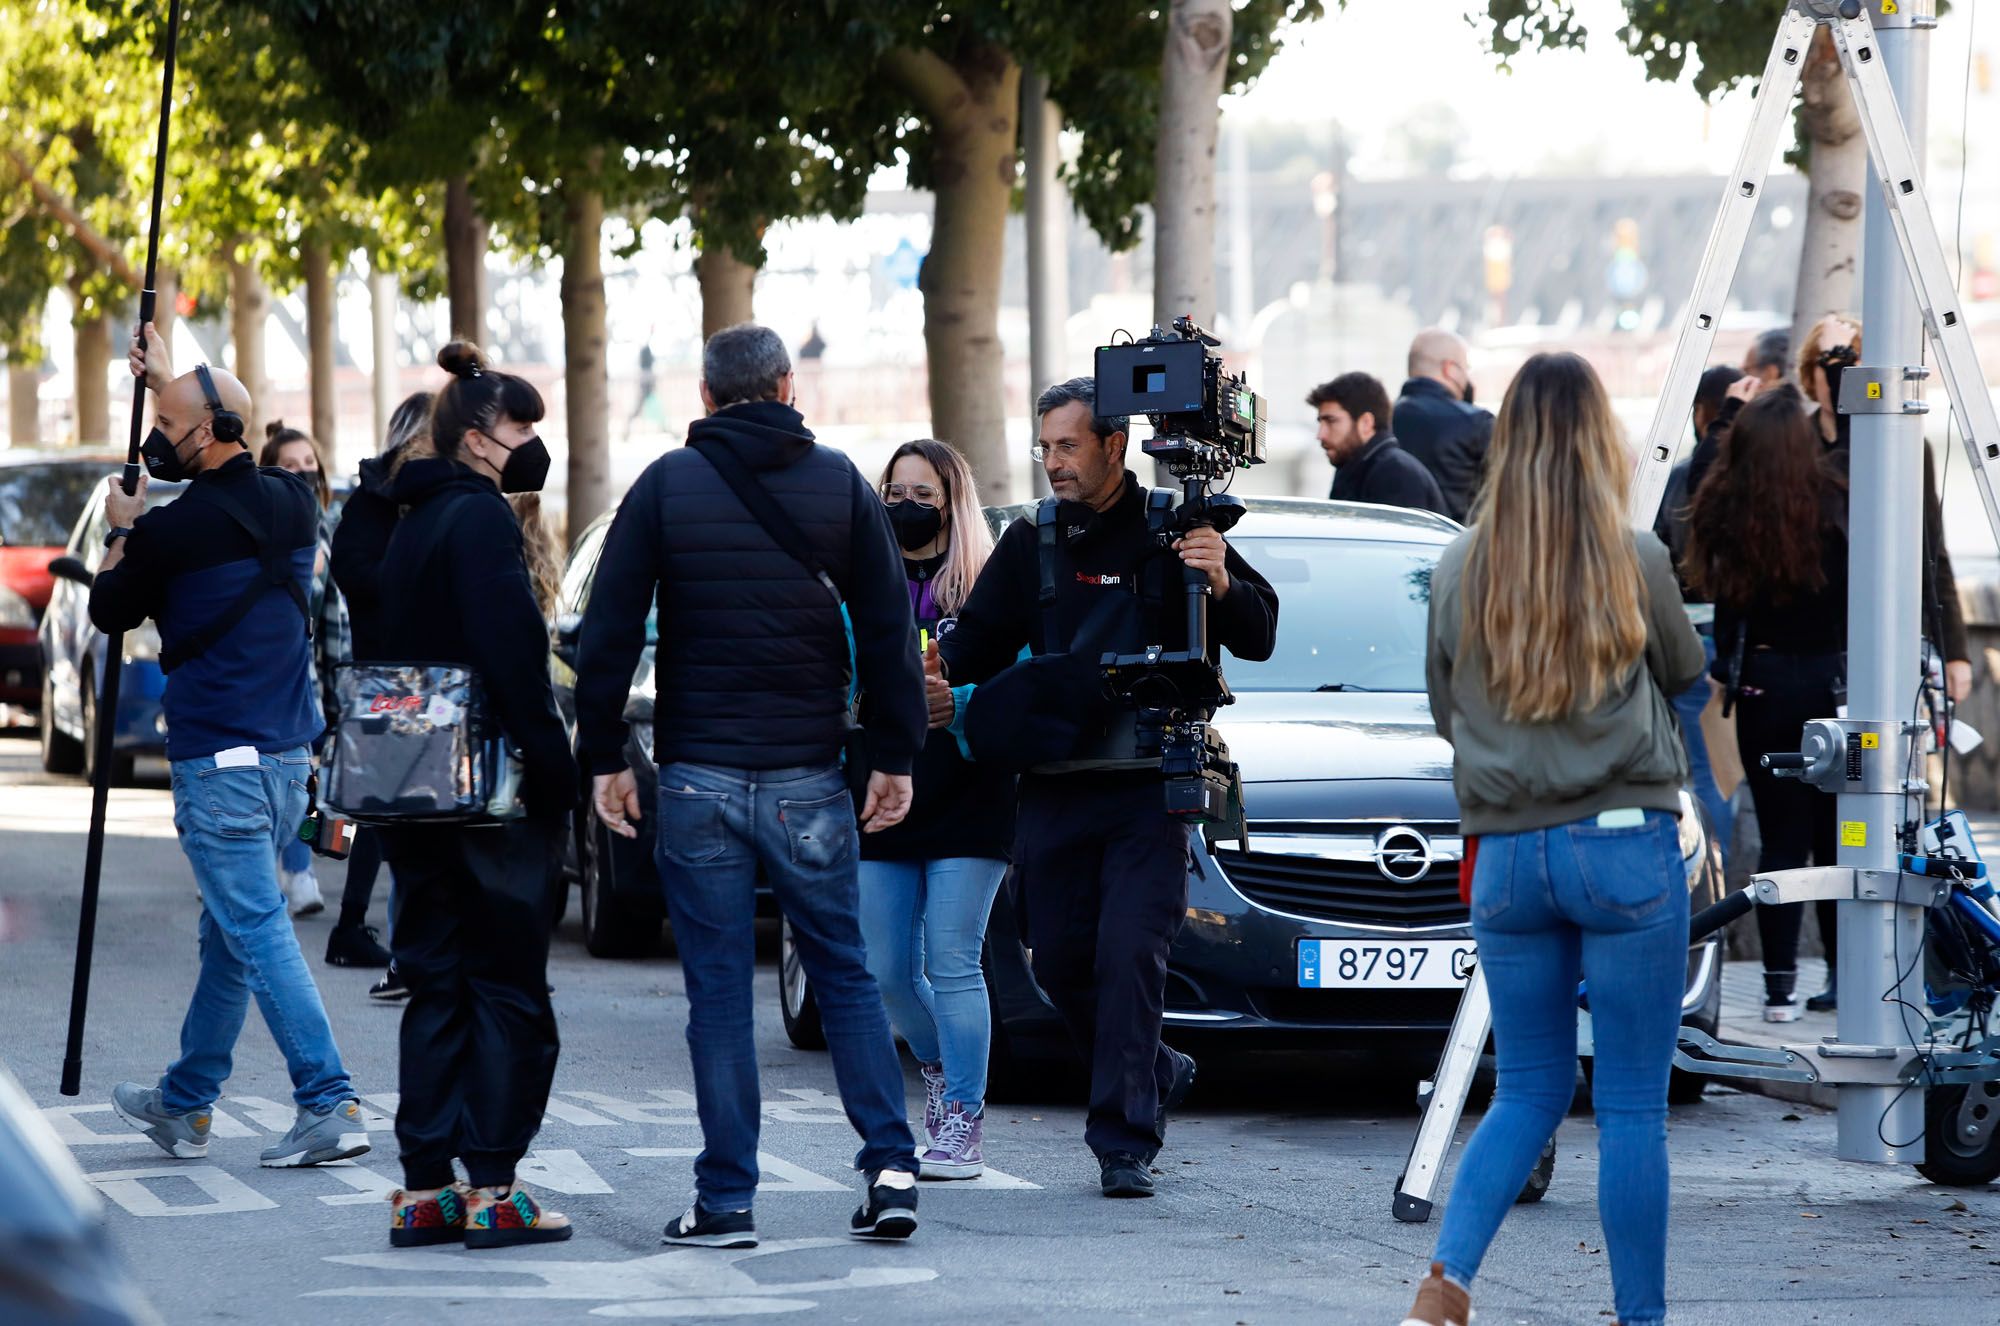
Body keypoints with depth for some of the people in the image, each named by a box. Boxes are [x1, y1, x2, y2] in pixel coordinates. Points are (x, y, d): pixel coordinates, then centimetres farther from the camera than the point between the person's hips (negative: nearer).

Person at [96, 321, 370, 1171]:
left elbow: (110, 611, 4)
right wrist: (169, 382, 37)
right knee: (228, 933, 17)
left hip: (219, 764, -8)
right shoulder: (290, 505, 5)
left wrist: (122, 532, 21)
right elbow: (231, 467, 29)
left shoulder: (175, 530, -14)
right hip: (288, 754, 8)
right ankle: (184, 1106, 28)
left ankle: (330, 1108, -15)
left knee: (260, 934, -8)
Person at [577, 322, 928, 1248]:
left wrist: (603, 757, 4)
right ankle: (891, 1166, 1)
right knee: (844, 973, 11)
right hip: (810, 779, 1)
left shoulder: (665, 486, 0)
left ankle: (725, 1200, 2)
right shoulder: (841, 485, 2)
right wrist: (896, 756, 7)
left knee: (719, 991, 2)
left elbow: (609, 633, -2)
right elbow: (888, 631, 1)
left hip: (698, 779, -1)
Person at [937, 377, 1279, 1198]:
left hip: (1148, 788, -4)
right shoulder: (1030, 542, 11)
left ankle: (1125, 1143, -10)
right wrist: (941, 676, -11)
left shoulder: (1172, 532, 1)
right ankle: (1158, 1075, 30)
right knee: (1061, 961, 6)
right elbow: (980, 641, 10)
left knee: (1130, 954, -13)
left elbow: (1259, 638, 1)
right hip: (1054, 784, 4)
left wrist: (1222, 585, -20)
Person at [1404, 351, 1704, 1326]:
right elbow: (1684, 672, 11)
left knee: (1529, 1091, 13)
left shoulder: (1458, 569, 1)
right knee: (1633, 1105, 4)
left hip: (1506, 853, 3)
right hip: (1624, 845, -3)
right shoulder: (1633, 561, -8)